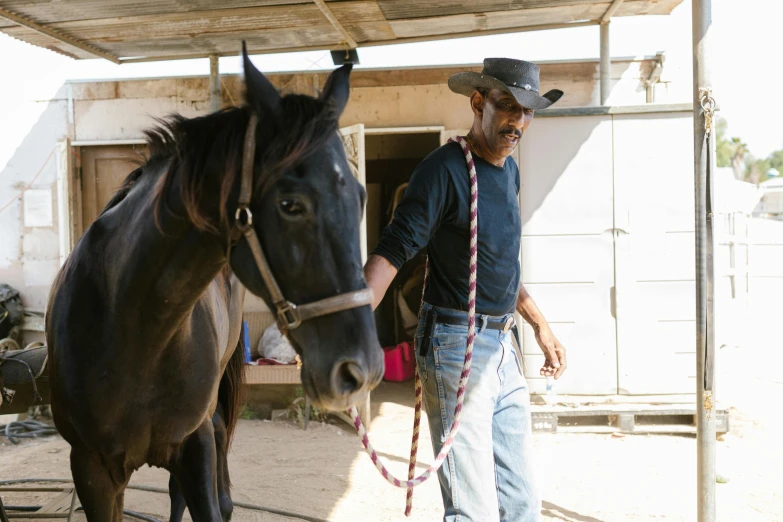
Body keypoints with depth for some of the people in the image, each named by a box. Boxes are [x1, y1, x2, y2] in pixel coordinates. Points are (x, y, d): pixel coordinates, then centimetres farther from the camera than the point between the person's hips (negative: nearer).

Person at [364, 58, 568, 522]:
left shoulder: (510, 170, 12)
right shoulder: (445, 169, -14)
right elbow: (392, 252, -21)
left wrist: (541, 325, 23)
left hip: (504, 346, 8)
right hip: (457, 346, -8)